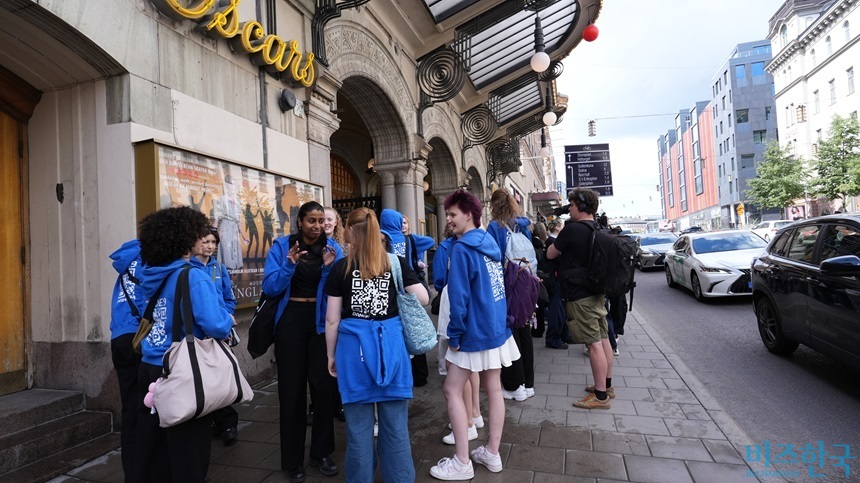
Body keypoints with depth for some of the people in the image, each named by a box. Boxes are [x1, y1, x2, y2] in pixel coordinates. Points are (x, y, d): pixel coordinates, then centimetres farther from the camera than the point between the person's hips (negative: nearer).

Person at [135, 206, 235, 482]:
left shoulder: (151, 274, 2)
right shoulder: (193, 277, -19)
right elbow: (215, 326, -27)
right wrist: (228, 322, -7)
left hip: (149, 368, 7)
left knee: (151, 449, 19)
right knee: (188, 453, 7)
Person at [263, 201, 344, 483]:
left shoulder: (332, 248, -2)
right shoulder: (282, 246, -4)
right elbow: (269, 288, -11)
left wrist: (330, 268, -22)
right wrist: (289, 264, -25)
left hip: (322, 321, 1)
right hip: (291, 320, -1)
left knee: (324, 385, 4)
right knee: (292, 389, 6)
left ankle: (321, 452, 25)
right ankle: (293, 460, 22)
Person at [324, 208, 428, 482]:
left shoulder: (341, 267, -3)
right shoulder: (396, 263, 0)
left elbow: (332, 320, -1)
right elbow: (424, 298, 0)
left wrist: (331, 355, 11)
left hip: (354, 347, -1)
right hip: (390, 345, 1)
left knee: (359, 426, 12)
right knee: (395, 425, 12)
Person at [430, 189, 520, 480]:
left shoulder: (462, 248, -17)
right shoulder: (490, 243, 9)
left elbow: (459, 296, -20)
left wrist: (454, 334, -13)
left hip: (476, 330, -8)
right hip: (497, 327, 9)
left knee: (452, 390, 3)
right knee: (493, 388, 13)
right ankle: (492, 454, 25)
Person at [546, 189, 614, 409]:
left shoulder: (572, 229, -17)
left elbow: (550, 254, -6)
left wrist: (559, 241, 10)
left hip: (580, 296, -9)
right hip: (597, 292, 9)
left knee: (594, 343, -5)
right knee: (603, 339, 15)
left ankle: (600, 396, 2)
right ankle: (606, 385, 28)